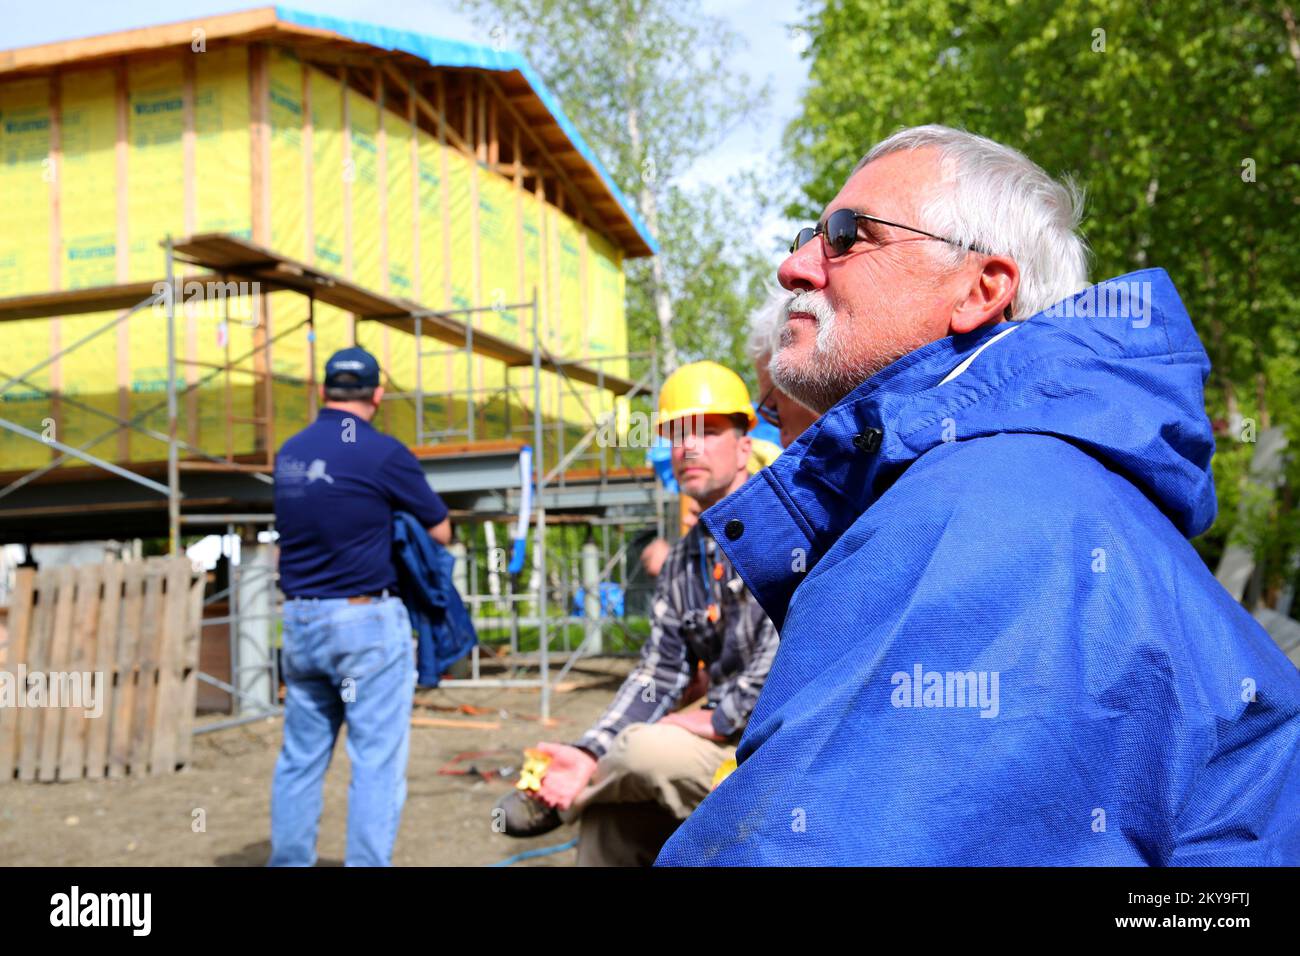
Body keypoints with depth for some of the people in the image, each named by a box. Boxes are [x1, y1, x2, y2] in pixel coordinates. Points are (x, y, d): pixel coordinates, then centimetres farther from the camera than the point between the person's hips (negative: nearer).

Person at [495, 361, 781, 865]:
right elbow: (659, 673, 7)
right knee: (608, 817, -3)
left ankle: (551, 803, 2)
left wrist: (721, 718, -18)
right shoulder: (682, 562, 13)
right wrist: (589, 755, -7)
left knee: (646, 748, -25)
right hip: (726, 741, 7)